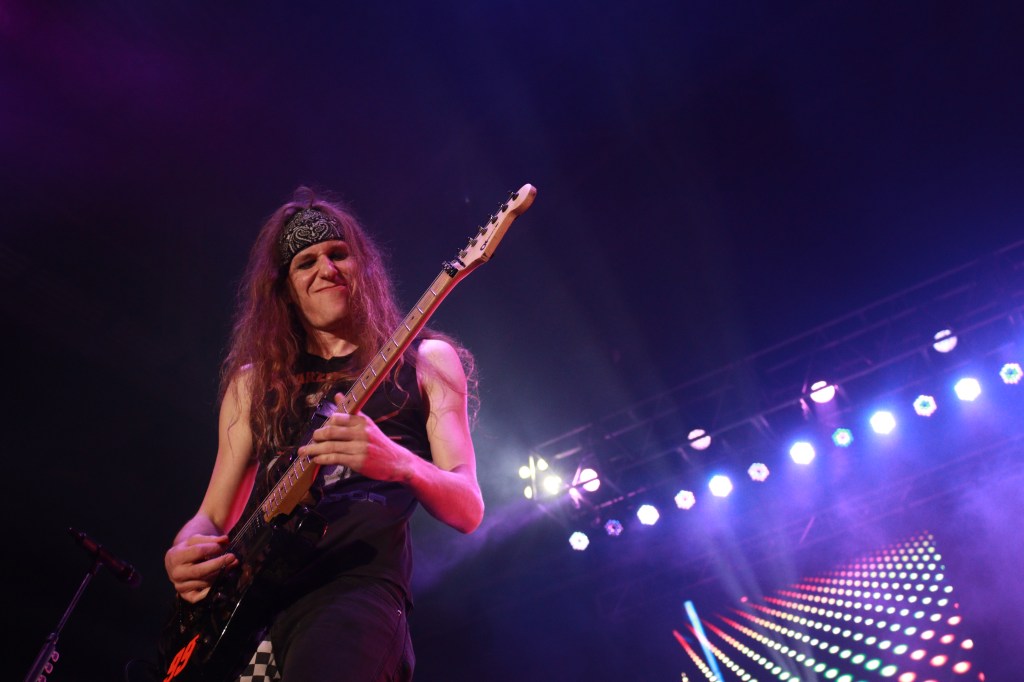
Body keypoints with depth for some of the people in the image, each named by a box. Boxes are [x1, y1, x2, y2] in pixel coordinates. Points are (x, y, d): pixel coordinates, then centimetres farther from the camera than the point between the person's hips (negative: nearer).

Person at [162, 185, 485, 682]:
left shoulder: (423, 360, 9)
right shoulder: (255, 379, 19)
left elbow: (468, 510, 0)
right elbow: (212, 516, 20)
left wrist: (398, 463, -21)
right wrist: (184, 552, -4)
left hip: (358, 585, -4)